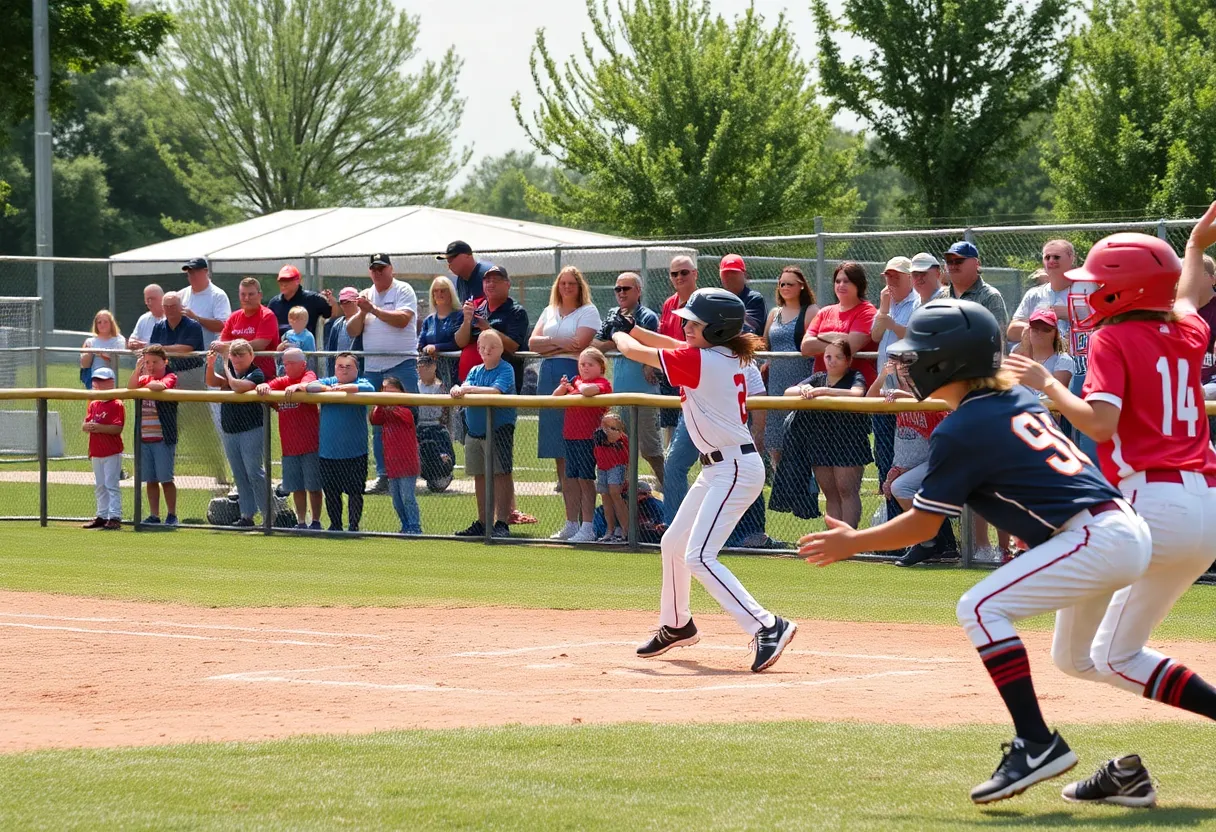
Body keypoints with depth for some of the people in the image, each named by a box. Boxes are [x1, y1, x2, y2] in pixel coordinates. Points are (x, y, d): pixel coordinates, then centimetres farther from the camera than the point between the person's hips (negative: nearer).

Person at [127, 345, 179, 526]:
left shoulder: (170, 378, -3)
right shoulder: (145, 378, 14)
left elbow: (161, 386, -24)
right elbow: (131, 388, -2)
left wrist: (148, 385, -7)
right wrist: (137, 370, -12)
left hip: (163, 438, -6)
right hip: (144, 438, 6)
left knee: (165, 479, -3)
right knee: (150, 480, 8)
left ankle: (171, 515, 4)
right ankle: (153, 515, 13)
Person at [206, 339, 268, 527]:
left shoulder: (256, 374, -12)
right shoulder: (229, 370, 11)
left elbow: (238, 386, -28)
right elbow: (212, 382, -1)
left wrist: (227, 371, -12)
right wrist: (211, 365, -17)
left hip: (251, 430, -7)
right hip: (229, 431, 7)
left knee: (253, 472, -11)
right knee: (239, 475, 9)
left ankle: (269, 514, -6)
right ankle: (247, 515, 14)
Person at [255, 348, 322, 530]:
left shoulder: (309, 376, -3)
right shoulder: (281, 382, 13)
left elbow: (308, 384, -24)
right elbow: (267, 386, -1)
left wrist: (298, 386, -47)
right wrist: (263, 387, -26)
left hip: (310, 444, -5)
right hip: (289, 445, 5)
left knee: (313, 486, 1)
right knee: (297, 487, 10)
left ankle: (316, 522, 9)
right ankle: (301, 522, 18)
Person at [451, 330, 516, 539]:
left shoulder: (506, 370, -7)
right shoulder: (475, 371, 12)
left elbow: (495, 391, -22)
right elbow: (466, 386, -4)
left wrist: (469, 389, -26)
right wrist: (458, 389, -27)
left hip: (499, 429, -6)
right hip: (474, 431, 6)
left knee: (501, 474, -5)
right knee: (480, 476, 11)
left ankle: (502, 523, -3)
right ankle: (483, 522, 19)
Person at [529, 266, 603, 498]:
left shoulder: (588, 311, 1)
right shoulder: (549, 312, 19)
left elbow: (579, 345, -12)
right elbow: (533, 343, 8)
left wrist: (548, 346, -2)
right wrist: (558, 342, -8)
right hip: (549, 378, 6)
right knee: (560, 456, 6)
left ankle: (588, 515, -11)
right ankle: (571, 515, 11)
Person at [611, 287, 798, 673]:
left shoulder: (700, 361, -18)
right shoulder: (725, 355, 7)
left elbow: (634, 351, -5)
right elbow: (675, 346, 27)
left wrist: (619, 335, 15)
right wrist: (631, 328, 24)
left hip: (734, 468, -10)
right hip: (718, 468, 10)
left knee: (699, 557, -17)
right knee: (673, 544, 22)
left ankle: (768, 627, -23)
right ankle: (676, 626, 40)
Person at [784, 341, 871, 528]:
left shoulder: (855, 377, -2)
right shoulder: (818, 378, 13)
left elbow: (857, 393, -25)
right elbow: (788, 392, 4)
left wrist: (824, 391, -29)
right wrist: (804, 390, -20)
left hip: (848, 444, -5)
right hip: (821, 444, 5)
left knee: (846, 490, -8)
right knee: (831, 494, 7)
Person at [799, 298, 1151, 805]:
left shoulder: (960, 430, -7)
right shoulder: (1022, 400, 15)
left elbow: (923, 525, -1)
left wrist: (851, 544, 9)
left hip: (1095, 537, -9)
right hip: (1129, 531, 9)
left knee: (981, 608, -11)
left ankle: (1037, 744, -16)